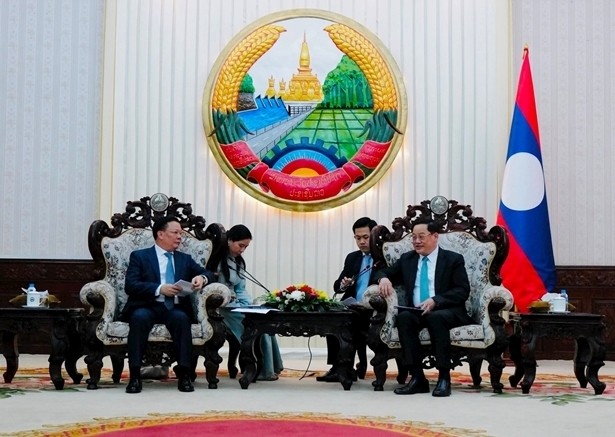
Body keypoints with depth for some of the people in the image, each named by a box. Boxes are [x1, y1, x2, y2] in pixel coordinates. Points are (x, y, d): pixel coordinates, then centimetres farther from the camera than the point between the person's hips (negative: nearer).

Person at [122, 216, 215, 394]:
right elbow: (130, 285, -5)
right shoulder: (139, 256, 9)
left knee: (181, 318, -33)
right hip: (148, 307, -2)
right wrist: (159, 289, -18)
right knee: (139, 317, -36)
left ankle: (183, 374, -30)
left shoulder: (185, 259, 21)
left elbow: (208, 273, 13)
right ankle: (135, 375, -31)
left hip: (175, 308, 2)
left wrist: (201, 277, -12)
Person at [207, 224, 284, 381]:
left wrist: (250, 307, -2)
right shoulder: (218, 260, -11)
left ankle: (272, 367, -10)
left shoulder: (239, 262, 15)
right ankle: (263, 370, -13)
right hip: (223, 308, -7)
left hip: (237, 305, 7)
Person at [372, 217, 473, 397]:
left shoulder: (453, 259, 5)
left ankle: (444, 377, -31)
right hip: (416, 312, 3)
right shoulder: (406, 259, 17)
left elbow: (463, 291, -5)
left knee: (436, 317, -38)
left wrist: (435, 301, -21)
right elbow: (383, 273, 20)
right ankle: (417, 378, -31)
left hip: (446, 312, -3)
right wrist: (383, 278, -7)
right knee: (403, 317, -31)